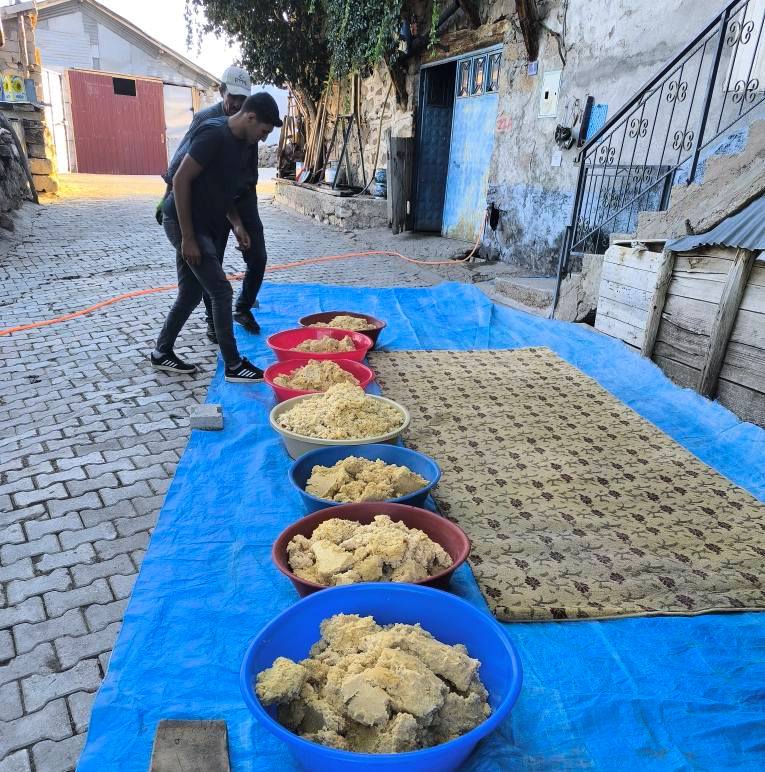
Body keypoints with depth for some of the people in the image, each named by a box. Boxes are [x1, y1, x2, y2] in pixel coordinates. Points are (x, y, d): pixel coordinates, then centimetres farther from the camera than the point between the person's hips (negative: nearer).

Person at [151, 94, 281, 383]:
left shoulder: (243, 143, 8)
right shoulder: (214, 134, -20)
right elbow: (180, 181, -21)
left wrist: (237, 224, 4)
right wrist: (188, 237, -22)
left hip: (206, 226, 9)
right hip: (183, 223, -9)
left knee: (191, 293, 14)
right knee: (221, 291, -9)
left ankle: (162, 352, 29)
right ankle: (233, 365, -1)